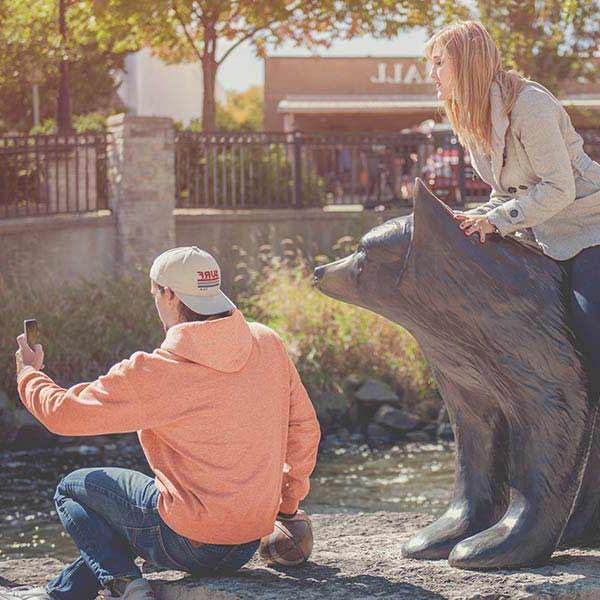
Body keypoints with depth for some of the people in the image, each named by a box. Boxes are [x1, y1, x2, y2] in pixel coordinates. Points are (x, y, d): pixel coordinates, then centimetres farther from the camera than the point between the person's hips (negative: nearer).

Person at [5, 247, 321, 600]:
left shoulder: (153, 373, -19)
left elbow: (62, 413, -8)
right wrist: (288, 504, 21)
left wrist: (29, 373, 13)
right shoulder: (268, 345, -3)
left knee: (72, 489, 15)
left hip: (189, 547, -6)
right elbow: (304, 428, 7)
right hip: (249, 545, 7)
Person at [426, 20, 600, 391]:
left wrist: (497, 220, -20)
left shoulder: (528, 103, -22)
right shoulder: (474, 117, 7)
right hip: (545, 236, 9)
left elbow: (558, 188, -23)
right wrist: (480, 219, -8)